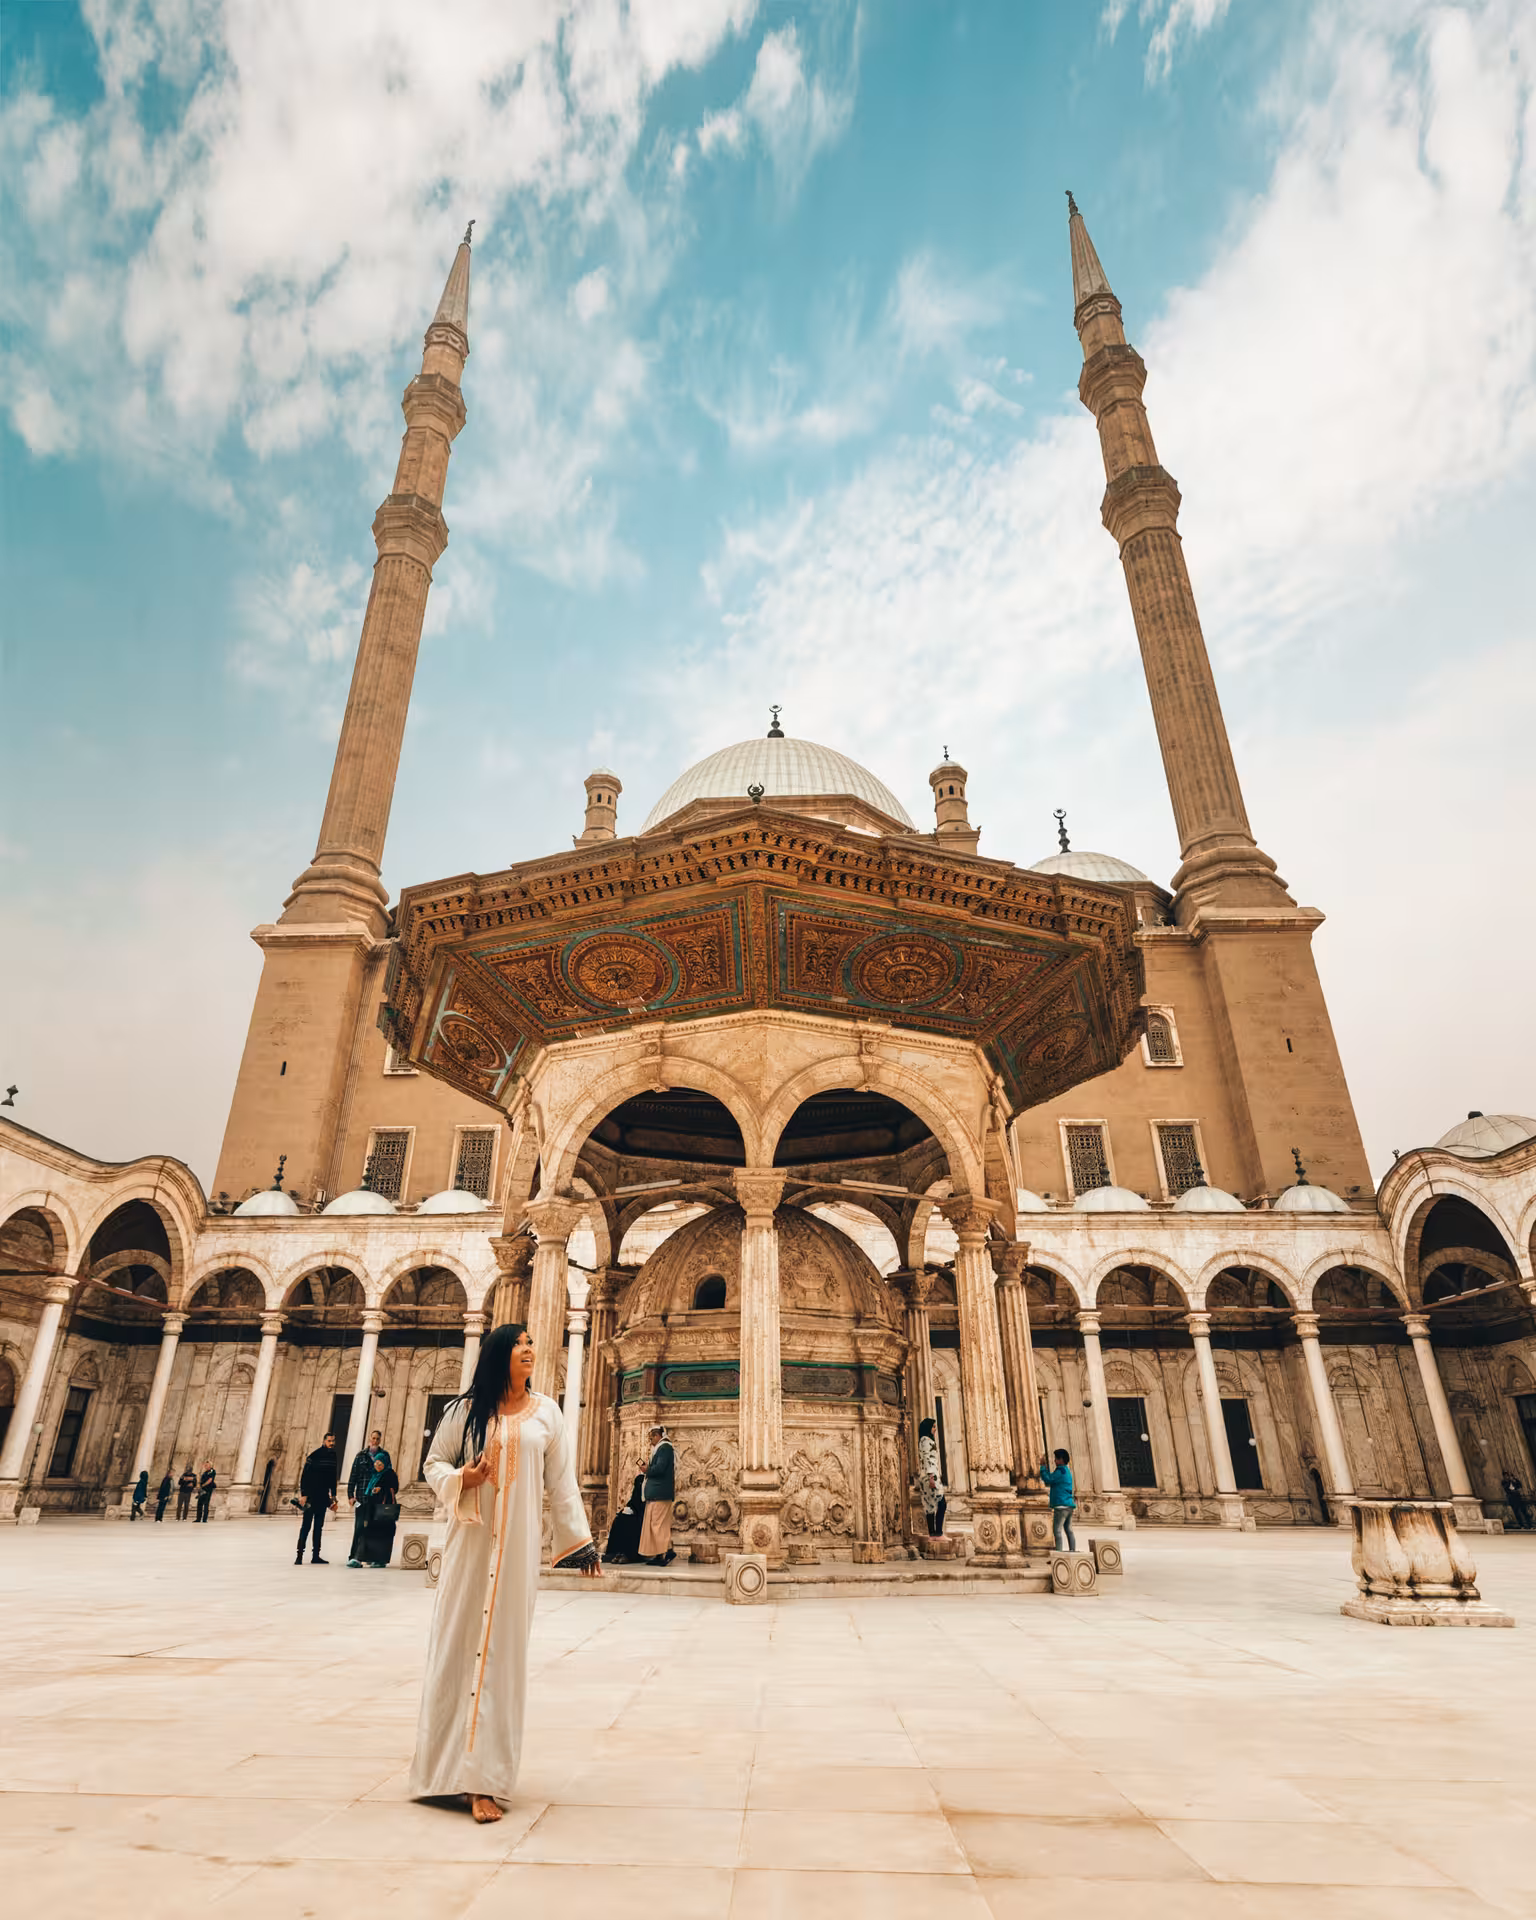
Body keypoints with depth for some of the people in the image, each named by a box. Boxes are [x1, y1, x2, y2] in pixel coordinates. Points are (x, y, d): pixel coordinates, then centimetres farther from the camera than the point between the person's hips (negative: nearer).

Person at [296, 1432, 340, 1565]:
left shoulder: (333, 1456, 9)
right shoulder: (315, 1455, -11)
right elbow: (304, 1476, -11)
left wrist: (333, 1495, 14)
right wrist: (303, 1494, -15)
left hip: (323, 1497, 6)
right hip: (311, 1496, -6)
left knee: (319, 1526, 9)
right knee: (306, 1526, -5)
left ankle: (315, 1556, 13)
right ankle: (299, 1555, -1)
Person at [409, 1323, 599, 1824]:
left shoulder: (546, 1412, 3)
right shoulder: (466, 1409, 1)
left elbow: (561, 1481, 6)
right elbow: (433, 1464, 8)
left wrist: (580, 1541, 4)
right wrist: (461, 1478, -14)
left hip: (518, 1543, 1)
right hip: (470, 1540, 0)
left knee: (503, 1649, 2)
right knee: (457, 1643, 4)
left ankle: (483, 1778, 9)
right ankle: (447, 1762, 21)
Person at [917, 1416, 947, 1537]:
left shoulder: (927, 1440, 22)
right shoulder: (926, 1440, -8)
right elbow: (927, 1459, -17)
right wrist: (931, 1477, -23)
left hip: (928, 1477, 10)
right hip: (930, 1476, -10)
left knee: (930, 1505, 7)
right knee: (941, 1504, -12)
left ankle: (932, 1533, 6)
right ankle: (937, 1532, -15)